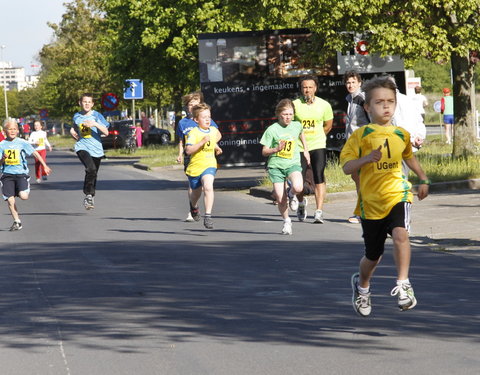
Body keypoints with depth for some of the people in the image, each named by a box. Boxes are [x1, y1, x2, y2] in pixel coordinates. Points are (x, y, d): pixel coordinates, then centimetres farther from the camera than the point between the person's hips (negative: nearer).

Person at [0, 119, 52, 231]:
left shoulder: (22, 143, 1)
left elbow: (35, 153, 6)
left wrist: (44, 166, 4)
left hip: (21, 173, -2)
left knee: (23, 196, -20)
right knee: (10, 200, -4)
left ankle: (25, 191, 18)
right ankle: (17, 221, 12)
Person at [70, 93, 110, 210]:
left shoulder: (96, 115, -3)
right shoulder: (76, 116, 6)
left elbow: (106, 132, -11)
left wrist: (95, 124, -24)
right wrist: (72, 131, 4)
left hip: (96, 149, 1)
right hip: (82, 147, -1)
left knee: (93, 174, 10)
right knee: (91, 169, -27)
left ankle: (89, 199, 30)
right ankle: (88, 195, -19)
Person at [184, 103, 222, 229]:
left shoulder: (213, 130, 3)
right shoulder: (193, 133, -14)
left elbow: (218, 136, 30)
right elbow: (188, 150, -27)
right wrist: (202, 142, -33)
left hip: (209, 166, 1)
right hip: (195, 167, -1)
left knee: (208, 187, -26)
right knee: (196, 193, 17)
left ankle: (208, 216, -24)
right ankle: (194, 206, 54)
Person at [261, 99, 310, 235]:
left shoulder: (297, 125, 4)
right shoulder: (272, 130, -6)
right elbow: (264, 151, -3)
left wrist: (306, 150, 28)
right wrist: (276, 149, -21)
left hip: (293, 164, 1)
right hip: (276, 166, -1)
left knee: (298, 188, -28)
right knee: (280, 199, -7)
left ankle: (292, 193, 9)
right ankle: (286, 221, 19)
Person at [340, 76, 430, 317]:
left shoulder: (401, 135, 6)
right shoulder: (361, 135, -6)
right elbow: (346, 167, -12)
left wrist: (423, 179, 25)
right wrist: (366, 158, -28)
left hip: (397, 195, 1)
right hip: (371, 201, -1)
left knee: (400, 233, -29)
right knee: (373, 255, 10)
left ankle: (403, 285, -23)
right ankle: (361, 285, 41)